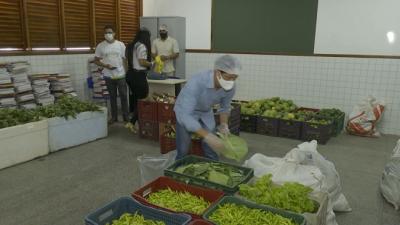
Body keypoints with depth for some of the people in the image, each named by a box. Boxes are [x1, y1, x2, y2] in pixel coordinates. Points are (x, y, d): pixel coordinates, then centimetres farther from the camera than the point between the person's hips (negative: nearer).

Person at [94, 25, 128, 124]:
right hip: (108, 76, 1)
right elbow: (96, 60, 3)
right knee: (112, 97, 11)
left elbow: (125, 59, 2)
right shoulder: (100, 46, -1)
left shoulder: (120, 44, -1)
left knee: (123, 96, 4)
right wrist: (106, 65, -14)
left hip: (121, 75, 0)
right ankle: (114, 116, 21)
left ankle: (126, 116, 16)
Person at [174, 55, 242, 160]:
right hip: (185, 112, -4)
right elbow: (184, 115, -43)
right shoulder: (196, 82, -41)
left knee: (211, 149, -1)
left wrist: (224, 125, -17)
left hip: (206, 113, 4)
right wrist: (207, 136, -49)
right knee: (183, 151, -5)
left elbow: (225, 107, -1)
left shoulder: (231, 87, -23)